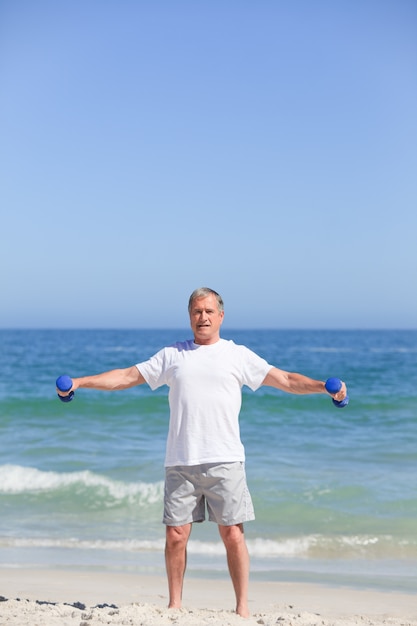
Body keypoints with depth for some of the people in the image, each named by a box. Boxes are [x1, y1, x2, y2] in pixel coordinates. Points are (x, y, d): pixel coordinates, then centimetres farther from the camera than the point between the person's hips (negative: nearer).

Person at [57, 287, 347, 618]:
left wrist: (324, 386, -10)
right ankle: (175, 604, 17)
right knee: (176, 535, 2)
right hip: (180, 463, 2)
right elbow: (128, 376, 14)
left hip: (225, 461, -2)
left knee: (233, 534, -4)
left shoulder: (238, 354, 8)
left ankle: (243, 606, 7)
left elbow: (285, 380, 4)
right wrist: (79, 382, 8)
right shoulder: (172, 355, 13)